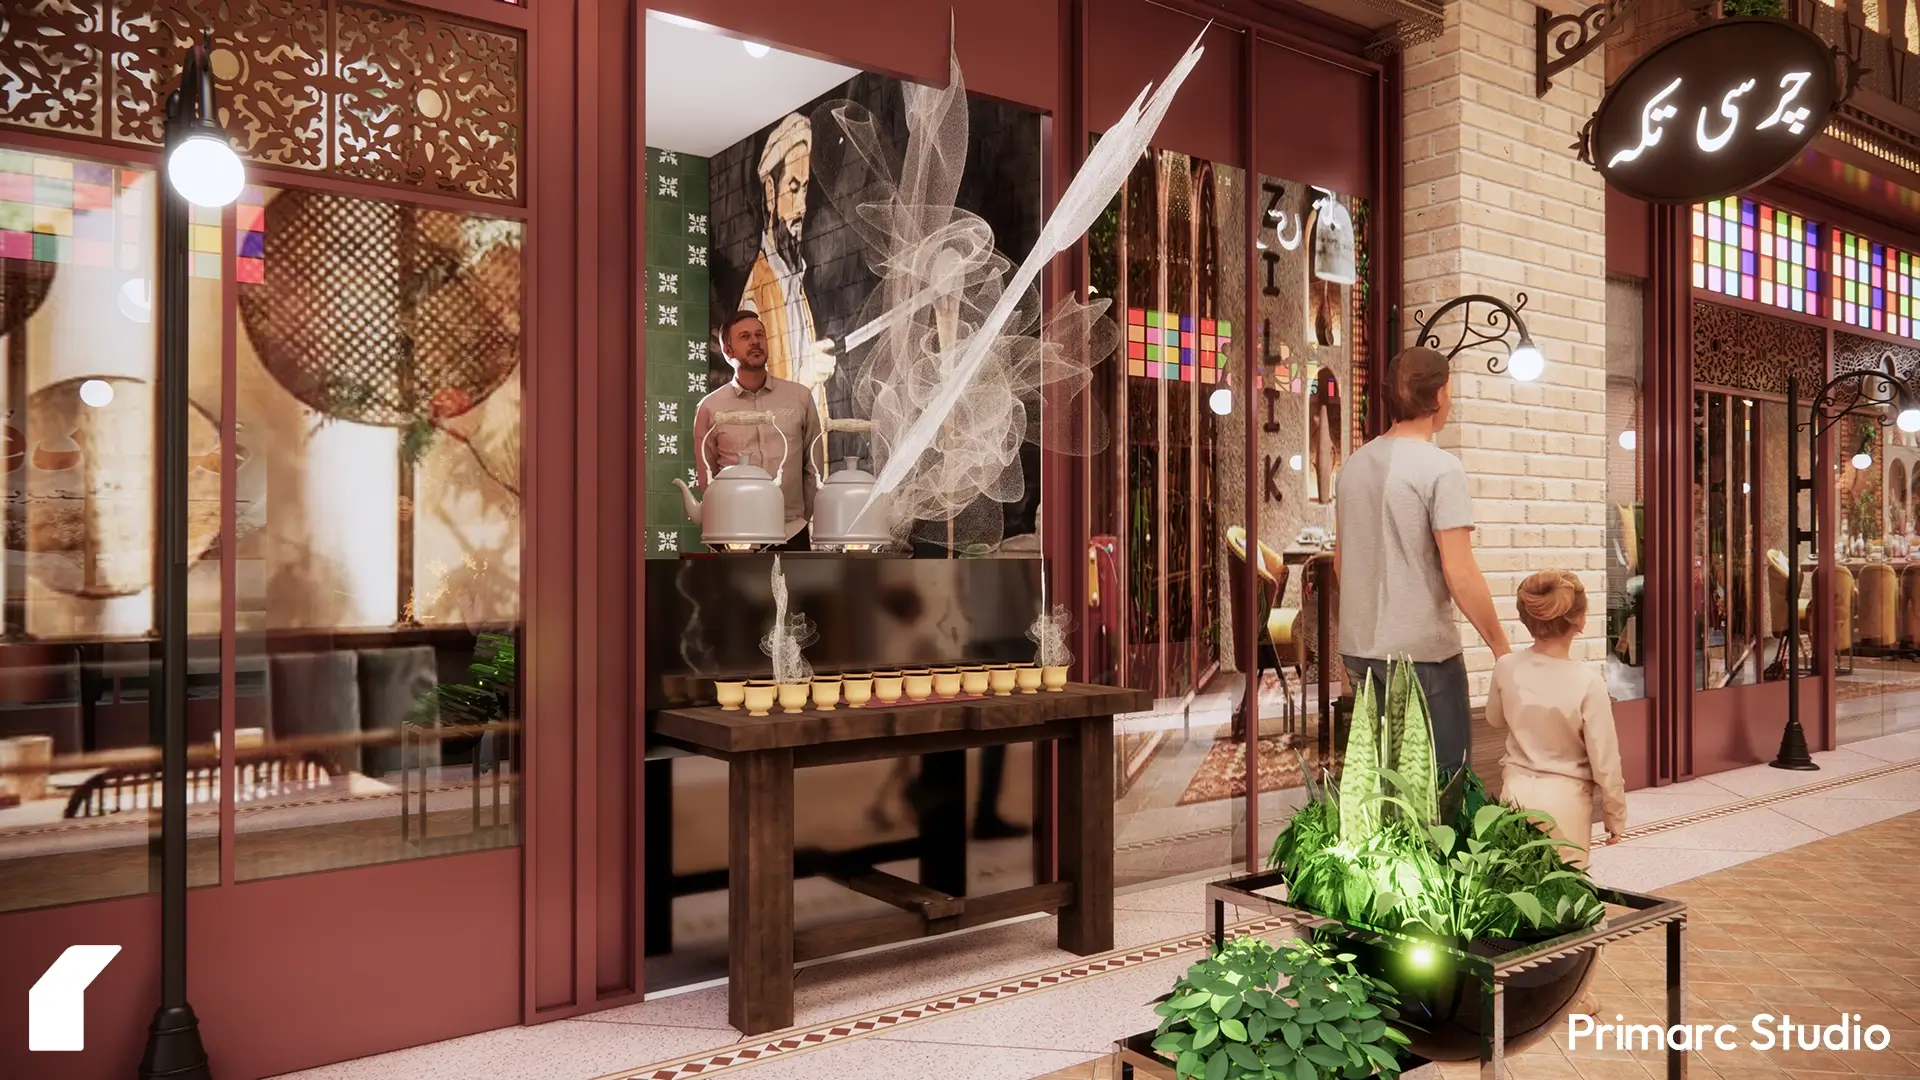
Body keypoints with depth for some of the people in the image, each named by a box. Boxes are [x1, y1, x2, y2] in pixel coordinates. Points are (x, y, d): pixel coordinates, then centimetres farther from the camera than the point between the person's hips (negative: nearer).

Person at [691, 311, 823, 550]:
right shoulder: (710, 408, 2)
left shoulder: (800, 397, 5)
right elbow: (707, 478, 7)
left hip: (792, 532, 1)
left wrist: (804, 516, 7)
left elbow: (813, 465, 10)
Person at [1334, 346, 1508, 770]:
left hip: (1358, 649, 7)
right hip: (1422, 652, -7)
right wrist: (1500, 645, -6)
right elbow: (1459, 574, -17)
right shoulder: (1440, 468, -13)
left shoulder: (1354, 464, 7)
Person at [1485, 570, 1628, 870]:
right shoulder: (1588, 682, -18)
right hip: (1565, 799, -3)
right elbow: (1604, 761, -11)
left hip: (1516, 792, 3)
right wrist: (1615, 817, 3)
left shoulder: (1507, 668, -9)